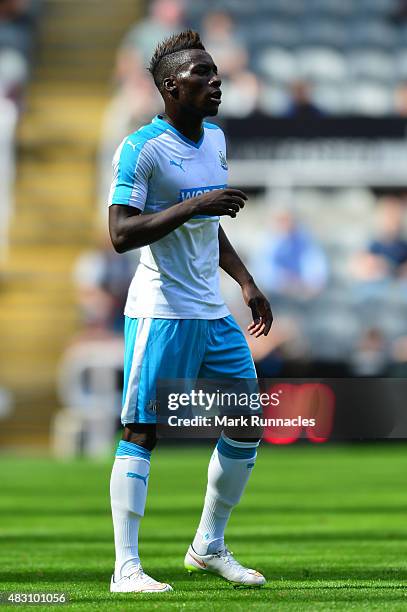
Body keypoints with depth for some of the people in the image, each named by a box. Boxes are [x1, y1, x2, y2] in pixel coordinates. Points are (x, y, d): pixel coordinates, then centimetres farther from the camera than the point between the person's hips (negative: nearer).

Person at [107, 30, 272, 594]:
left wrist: (247, 284, 21)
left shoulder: (215, 140, 13)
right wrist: (195, 204, -25)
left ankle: (209, 547, 24)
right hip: (161, 311, -8)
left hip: (213, 312, 8)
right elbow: (121, 234, -20)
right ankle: (126, 568, -6)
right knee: (142, 431, -8)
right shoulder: (141, 149, -12)